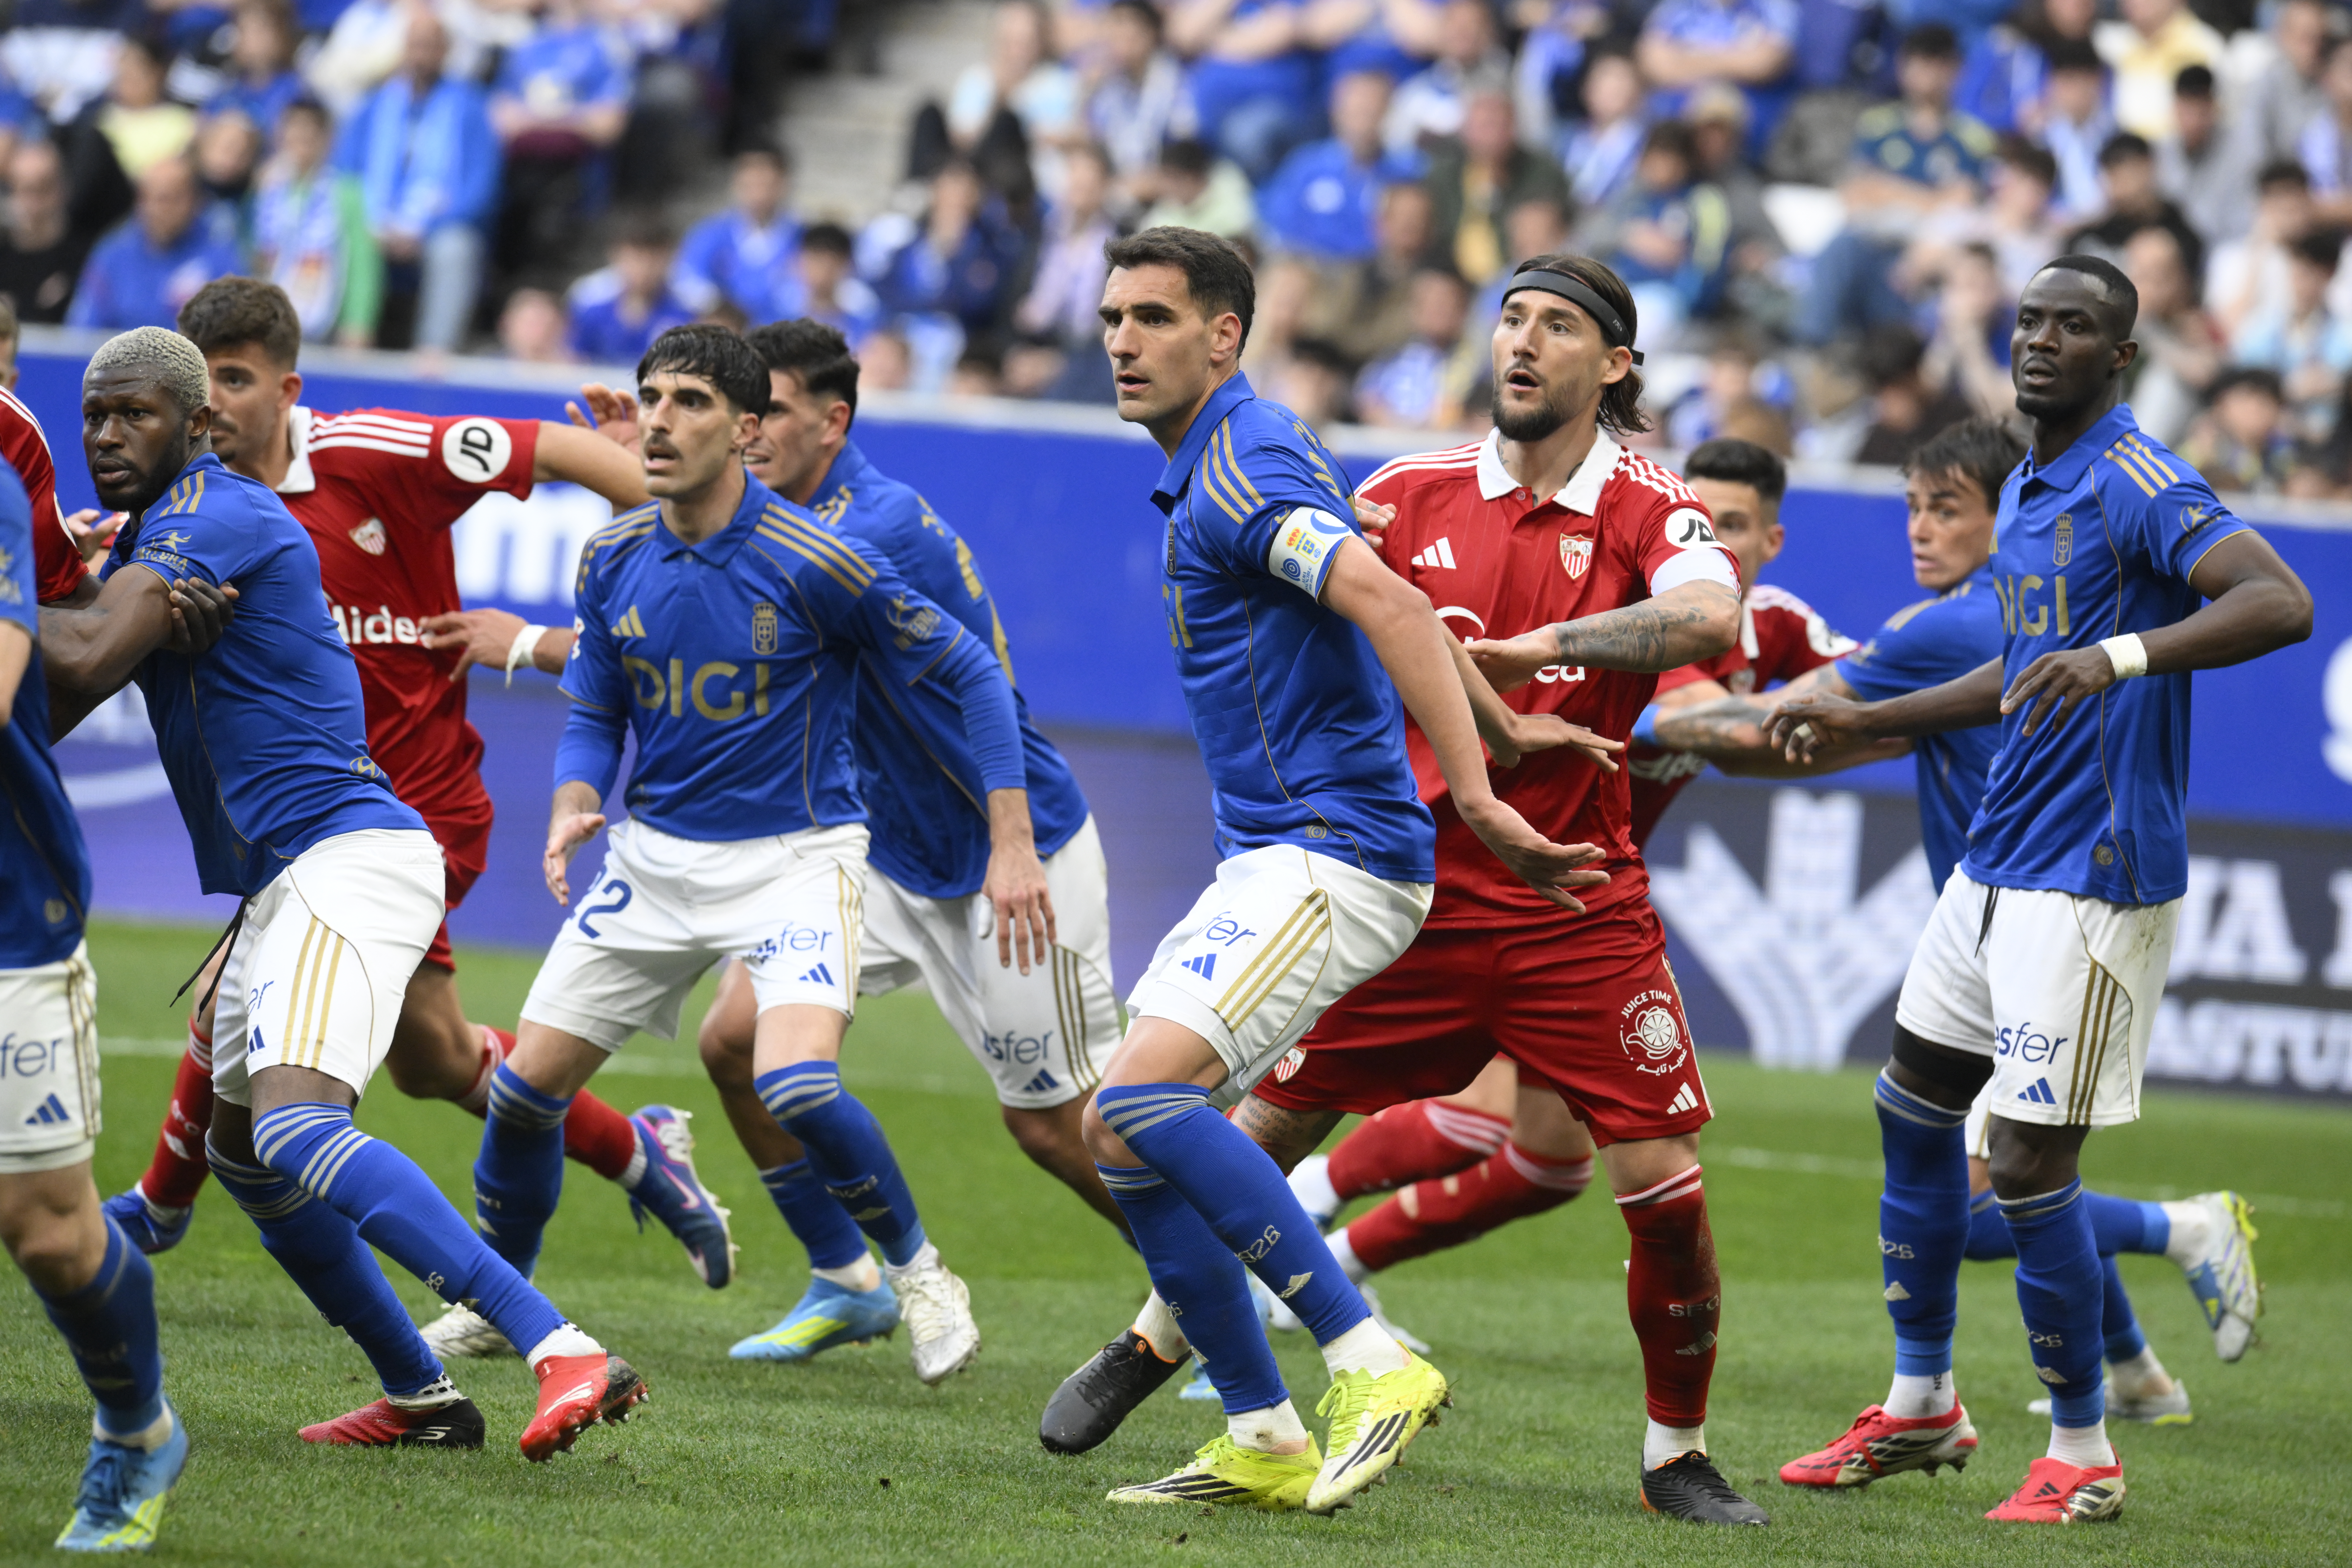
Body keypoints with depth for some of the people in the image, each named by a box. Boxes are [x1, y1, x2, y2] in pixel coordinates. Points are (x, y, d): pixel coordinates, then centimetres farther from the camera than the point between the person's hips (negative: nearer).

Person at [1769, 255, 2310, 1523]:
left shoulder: (2138, 485, -16)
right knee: (1913, 1110, 17)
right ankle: (1920, 1405, 32)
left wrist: (2124, 656, -44)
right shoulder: (2026, 491, 14)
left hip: (2092, 879, -10)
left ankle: (2082, 1455, 5)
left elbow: (2282, 603, -31)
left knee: (2028, 1165, -9)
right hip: (1996, 862, 10)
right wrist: (1860, 723, 26)